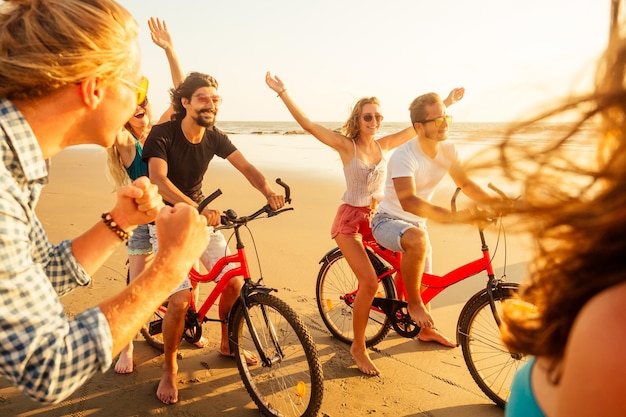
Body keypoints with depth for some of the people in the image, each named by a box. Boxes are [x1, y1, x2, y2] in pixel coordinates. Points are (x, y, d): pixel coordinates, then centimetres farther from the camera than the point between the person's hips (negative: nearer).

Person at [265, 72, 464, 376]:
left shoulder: (383, 145, 4)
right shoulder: (346, 145, -10)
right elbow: (307, 124, -18)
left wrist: (447, 103, 15)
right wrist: (282, 92, -24)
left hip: (377, 216, 6)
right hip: (350, 219, -6)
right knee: (369, 283, -16)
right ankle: (358, 348, 5)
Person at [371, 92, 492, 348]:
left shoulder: (448, 150, -8)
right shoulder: (404, 156, -29)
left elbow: (465, 184, 6)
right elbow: (408, 201, -43)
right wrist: (453, 216, -51)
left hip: (416, 222, 7)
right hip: (389, 220, -7)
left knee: (423, 281, 18)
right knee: (417, 240, -40)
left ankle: (426, 330, 45)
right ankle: (414, 304, -17)